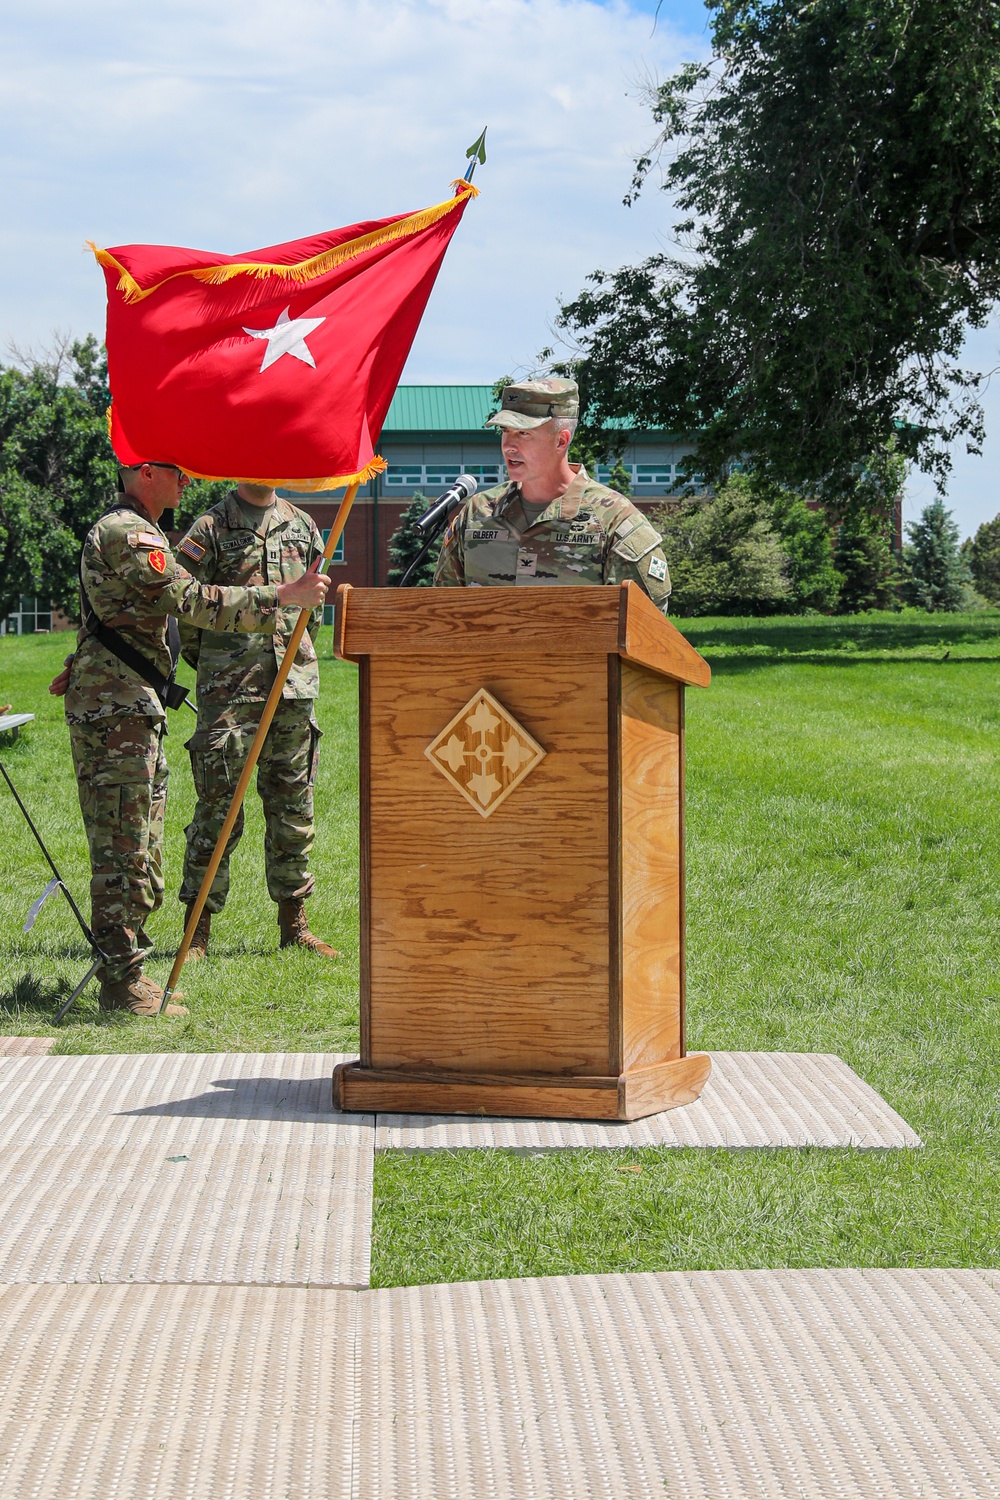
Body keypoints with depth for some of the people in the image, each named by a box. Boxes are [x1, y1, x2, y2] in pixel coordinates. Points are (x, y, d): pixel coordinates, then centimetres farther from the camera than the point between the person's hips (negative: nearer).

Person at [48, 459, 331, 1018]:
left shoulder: (121, 530, 21)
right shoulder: (128, 533, -14)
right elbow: (191, 600, -24)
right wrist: (282, 595, -26)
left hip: (125, 702, 11)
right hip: (117, 705, -11)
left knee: (138, 845, 12)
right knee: (124, 846, -8)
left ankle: (126, 972, 16)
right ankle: (123, 982, -5)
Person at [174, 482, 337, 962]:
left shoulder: (302, 526, 14)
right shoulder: (211, 529, -2)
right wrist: (211, 662, 6)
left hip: (294, 687, 5)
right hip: (229, 692, -5)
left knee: (293, 809, 9)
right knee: (217, 806, -5)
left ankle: (294, 924, 17)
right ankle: (198, 931, 1)